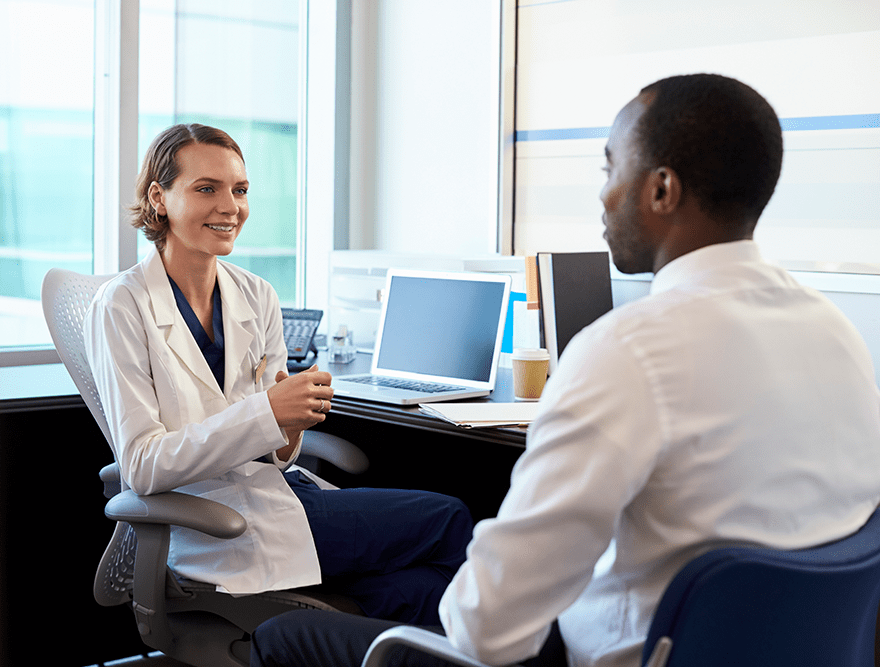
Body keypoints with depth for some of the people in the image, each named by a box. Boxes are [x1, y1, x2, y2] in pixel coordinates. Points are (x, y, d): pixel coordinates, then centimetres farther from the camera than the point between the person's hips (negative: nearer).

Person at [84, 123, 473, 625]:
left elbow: (275, 456, 13)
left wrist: (293, 425, -11)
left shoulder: (257, 297, 8)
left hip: (278, 487, 6)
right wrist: (265, 413, -23)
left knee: (413, 594, -21)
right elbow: (142, 466, -16)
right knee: (449, 522, -13)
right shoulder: (121, 309, -8)